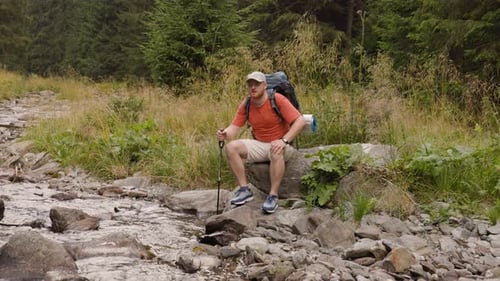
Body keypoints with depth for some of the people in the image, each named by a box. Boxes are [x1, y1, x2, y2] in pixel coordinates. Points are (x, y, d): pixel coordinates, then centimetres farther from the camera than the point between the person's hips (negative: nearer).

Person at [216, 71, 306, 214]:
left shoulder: (278, 99, -15)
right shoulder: (245, 105, 0)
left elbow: (300, 121, -21)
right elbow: (235, 127, -1)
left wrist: (284, 140, -33)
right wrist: (225, 134, -26)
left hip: (279, 145, -5)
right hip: (259, 145, 5)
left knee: (276, 153, -40)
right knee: (231, 148, -16)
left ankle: (273, 196, -31)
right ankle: (244, 190, -14)